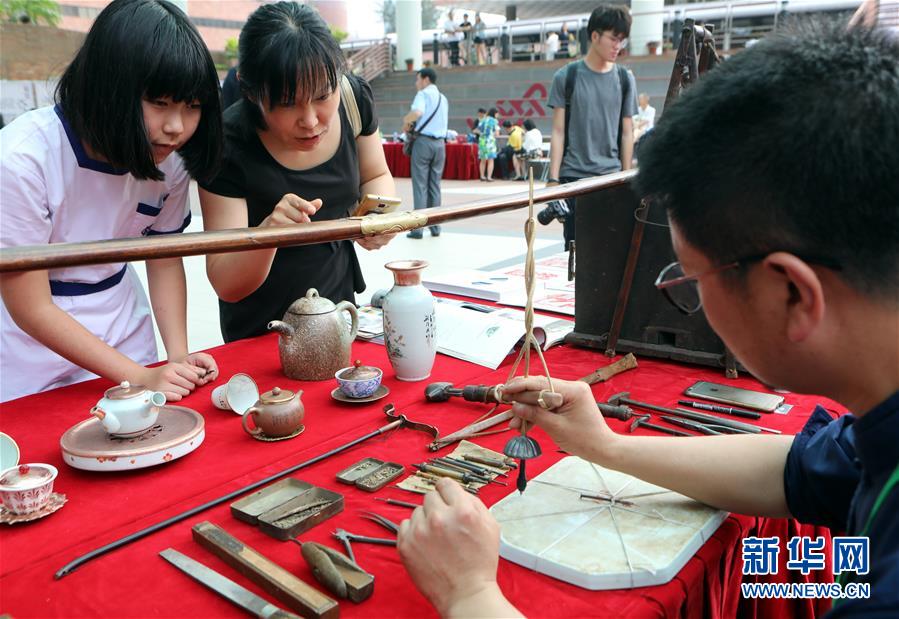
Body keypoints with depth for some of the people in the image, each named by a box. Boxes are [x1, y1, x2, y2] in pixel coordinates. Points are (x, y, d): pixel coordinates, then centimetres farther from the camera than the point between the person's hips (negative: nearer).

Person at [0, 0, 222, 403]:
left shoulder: (170, 158, -13)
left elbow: (165, 261, 0)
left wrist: (179, 356, -14)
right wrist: (140, 377, -22)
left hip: (123, 333, 4)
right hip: (33, 347, -4)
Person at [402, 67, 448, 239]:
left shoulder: (423, 94, -4)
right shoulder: (443, 98, 19)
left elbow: (417, 112, -24)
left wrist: (406, 121, -5)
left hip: (423, 141, -6)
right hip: (440, 143, 6)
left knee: (420, 185, -4)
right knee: (435, 185, 10)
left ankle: (418, 228, -6)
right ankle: (435, 226, 10)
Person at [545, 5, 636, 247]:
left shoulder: (624, 79, 7)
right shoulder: (567, 77, 1)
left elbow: (626, 133, 9)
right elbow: (558, 132, 1)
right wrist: (553, 179, -5)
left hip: (611, 177, 2)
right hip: (573, 177, -2)